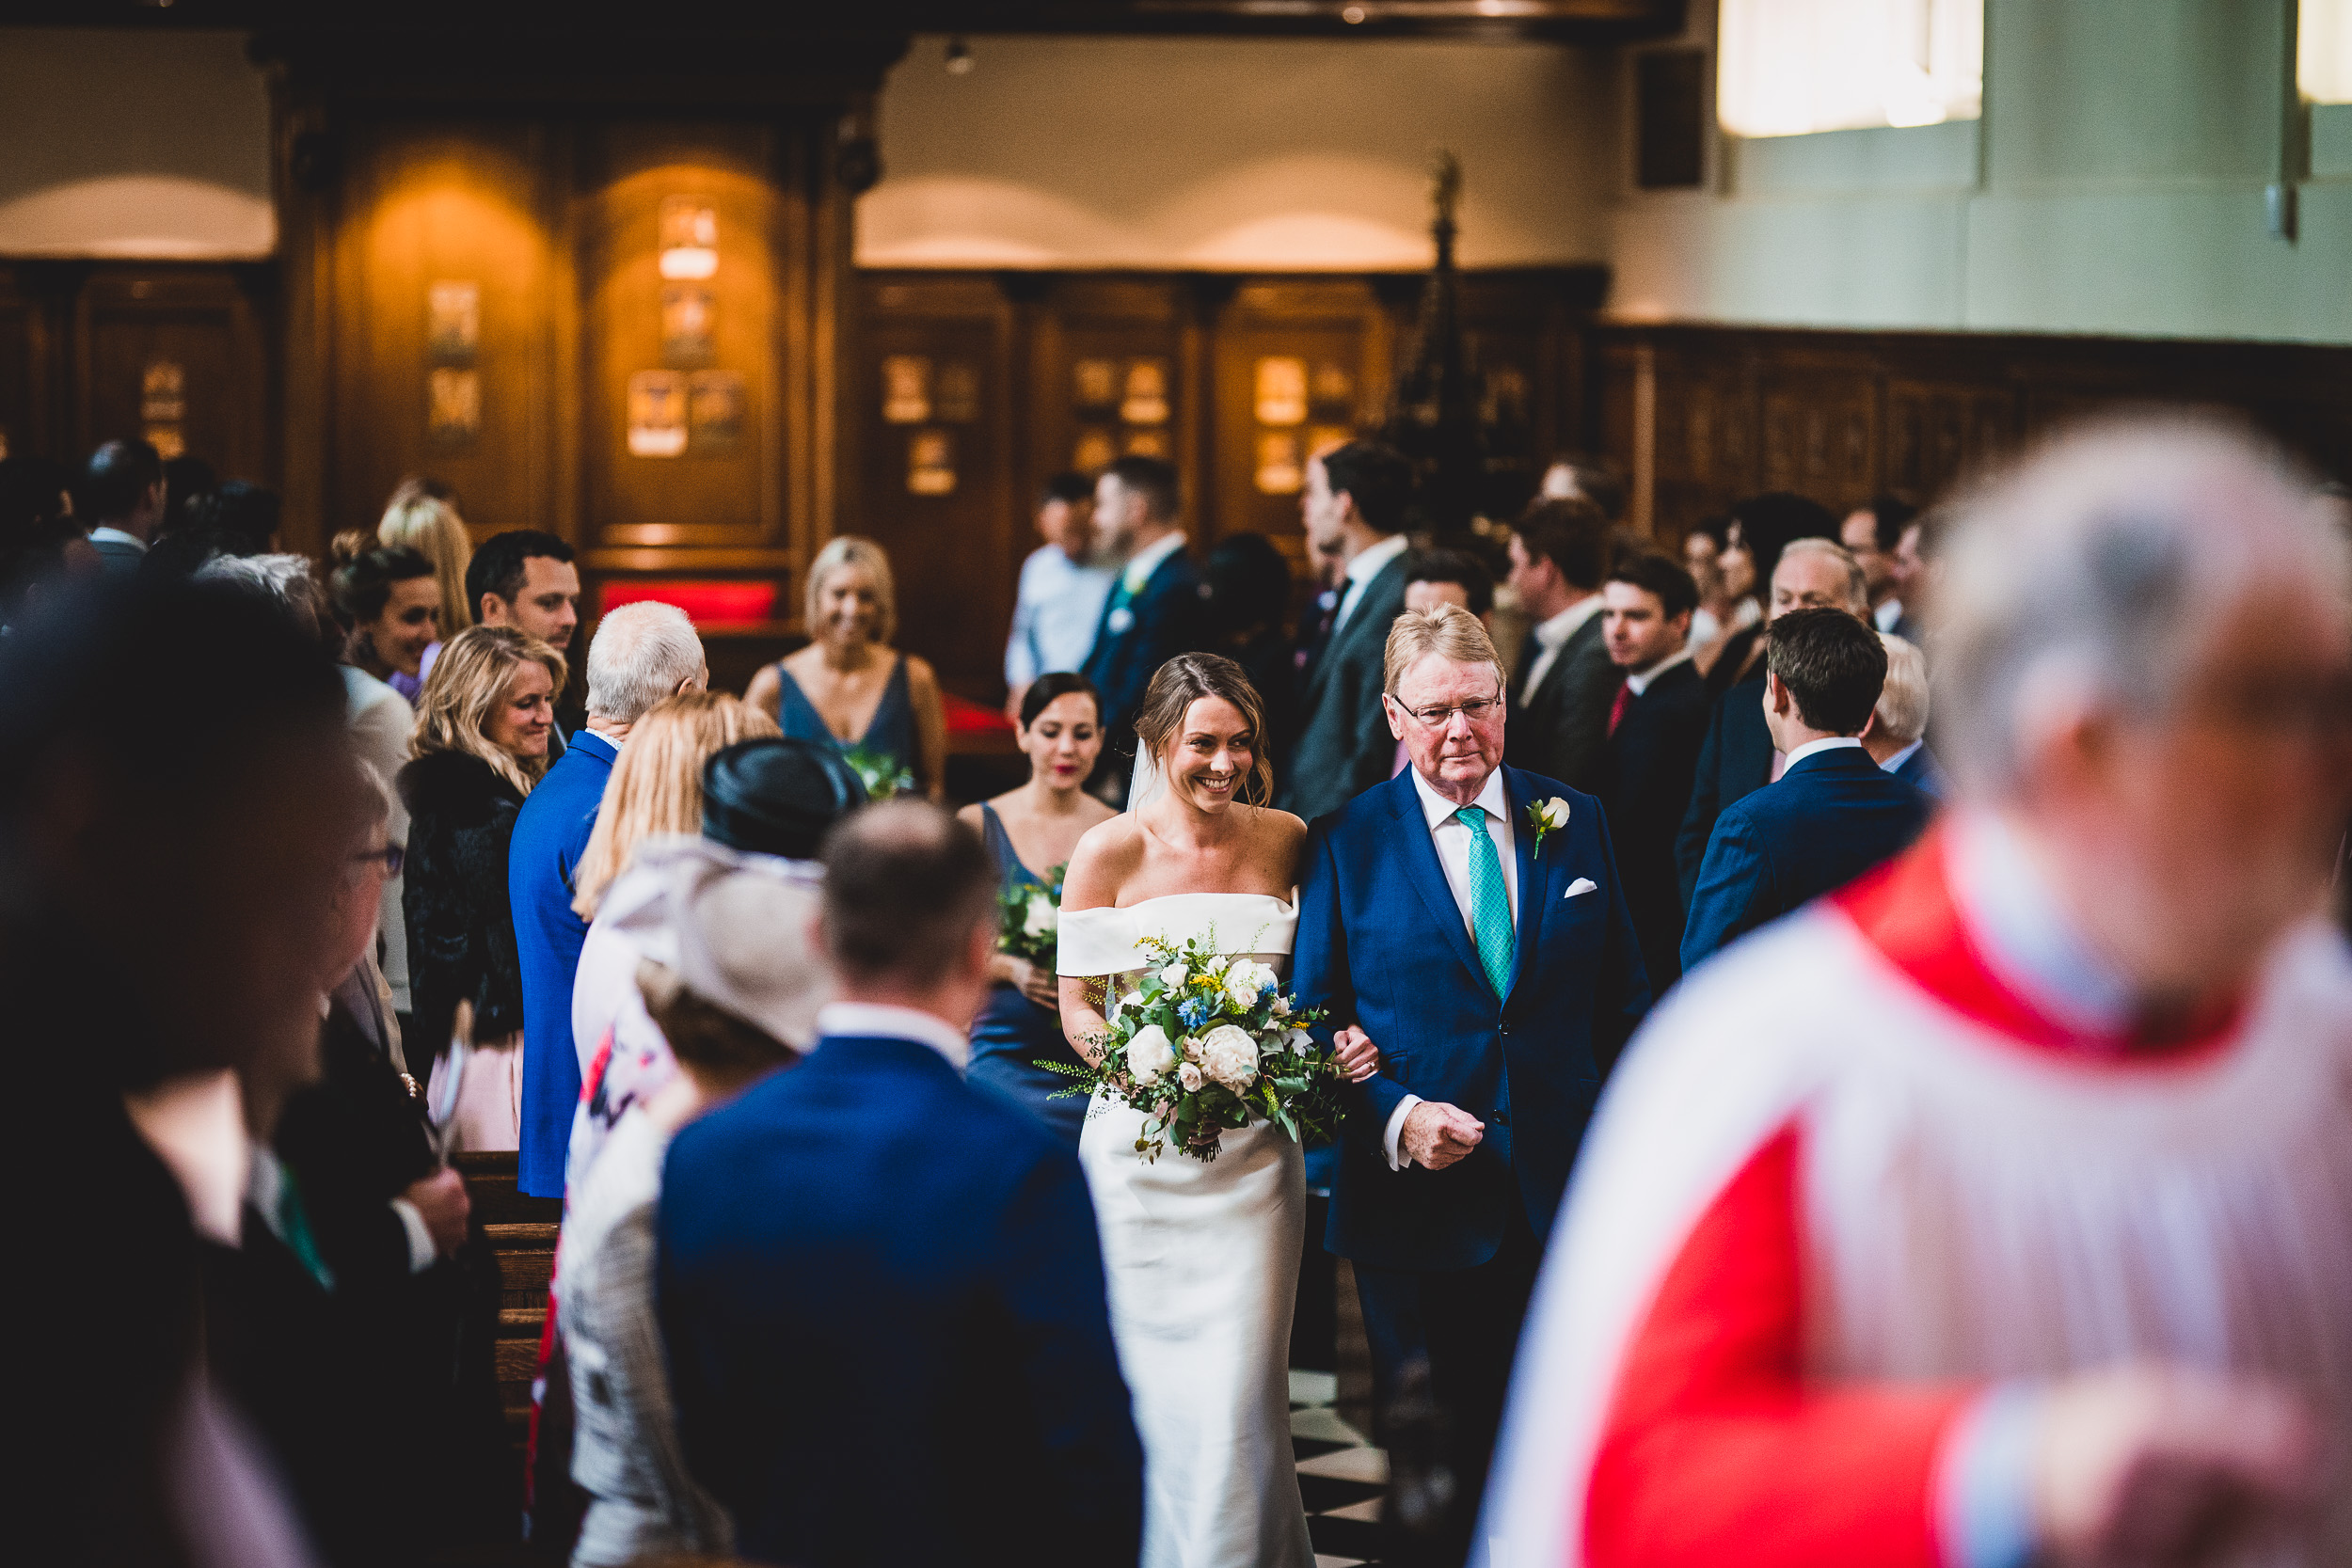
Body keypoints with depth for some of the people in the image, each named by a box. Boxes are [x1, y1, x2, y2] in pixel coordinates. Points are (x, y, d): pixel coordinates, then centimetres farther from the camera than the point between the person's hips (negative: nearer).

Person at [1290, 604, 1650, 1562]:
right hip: (1419, 1194, -2)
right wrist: (1395, 1117, -16)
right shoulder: (1344, 844, -2)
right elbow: (1316, 1016, -1)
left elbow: (1624, 997, 8)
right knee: (1435, 1459, 7)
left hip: (1564, 1195, 2)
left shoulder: (1575, 821, 5)